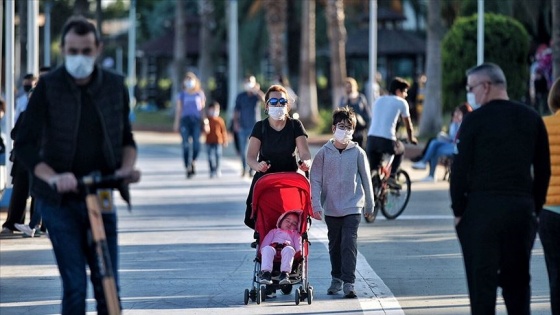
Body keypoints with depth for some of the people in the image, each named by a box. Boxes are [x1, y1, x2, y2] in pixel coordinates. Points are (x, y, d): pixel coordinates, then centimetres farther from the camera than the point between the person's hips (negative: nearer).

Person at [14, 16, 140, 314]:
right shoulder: (48, 86, -6)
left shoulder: (115, 85, 3)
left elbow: (126, 138, 16)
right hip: (59, 201, -3)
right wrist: (53, 178, -25)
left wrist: (126, 167, -6)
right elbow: (25, 145, -8)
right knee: (75, 286, -6)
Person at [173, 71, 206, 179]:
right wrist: (176, 123, 4)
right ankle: (188, 168, -2)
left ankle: (193, 161, 14)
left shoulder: (200, 93, 11)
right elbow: (178, 109, 10)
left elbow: (203, 107, 13)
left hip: (197, 120, 0)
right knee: (186, 145, -7)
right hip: (185, 120, 0)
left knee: (196, 144, -14)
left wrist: (204, 122, 8)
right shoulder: (182, 94, 10)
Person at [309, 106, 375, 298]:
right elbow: (315, 180, -1)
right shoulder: (324, 152, -1)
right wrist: (316, 204, -9)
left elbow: (366, 180, 6)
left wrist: (370, 204, 10)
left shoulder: (357, 153, -2)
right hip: (331, 208, 2)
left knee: (349, 244, -11)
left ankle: (348, 282, -12)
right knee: (334, 245, 13)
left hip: (353, 208, -2)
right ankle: (336, 279, 28)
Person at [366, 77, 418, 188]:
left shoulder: (378, 100, 25)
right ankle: (391, 177, 18)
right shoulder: (401, 102, 10)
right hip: (387, 140, -4)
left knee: (372, 169, 18)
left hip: (371, 138, 4)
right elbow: (408, 124, 17)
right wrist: (411, 138, 36)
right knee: (400, 149, 29)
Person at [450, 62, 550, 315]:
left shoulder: (475, 120, -7)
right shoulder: (532, 119, 8)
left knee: (482, 281, -1)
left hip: (482, 209, -4)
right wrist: (536, 207, 15)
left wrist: (458, 210, 0)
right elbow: (543, 170, 10)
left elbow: (460, 168, -8)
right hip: (522, 209, 4)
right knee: (518, 280, 11)